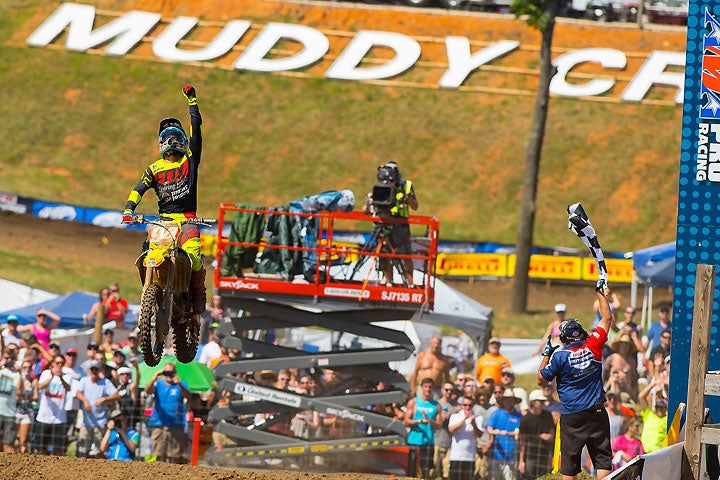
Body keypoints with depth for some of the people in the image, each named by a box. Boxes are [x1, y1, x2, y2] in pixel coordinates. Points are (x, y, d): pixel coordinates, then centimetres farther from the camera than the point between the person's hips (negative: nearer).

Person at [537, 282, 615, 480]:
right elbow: (607, 318, 13)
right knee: (603, 458, 1)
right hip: (597, 414, 2)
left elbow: (541, 380, 1)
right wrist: (600, 292, 23)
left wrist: (546, 354, 11)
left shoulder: (560, 356, -9)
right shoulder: (593, 345, -2)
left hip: (571, 418, -2)